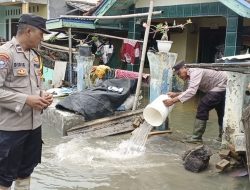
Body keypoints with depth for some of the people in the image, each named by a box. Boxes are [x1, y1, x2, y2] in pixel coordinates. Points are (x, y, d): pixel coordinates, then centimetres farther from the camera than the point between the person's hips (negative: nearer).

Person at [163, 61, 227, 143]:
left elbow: (192, 91, -41)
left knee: (203, 106, -15)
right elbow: (190, 92, 5)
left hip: (222, 86, -11)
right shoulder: (189, 77, 2)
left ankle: (196, 137, -11)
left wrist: (173, 100, -45)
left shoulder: (195, 72, -28)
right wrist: (176, 94, -7)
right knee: (220, 111, 22)